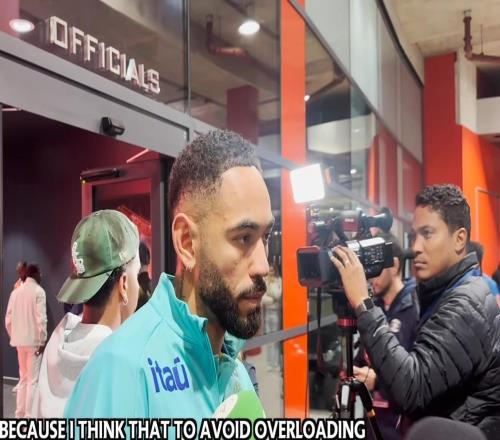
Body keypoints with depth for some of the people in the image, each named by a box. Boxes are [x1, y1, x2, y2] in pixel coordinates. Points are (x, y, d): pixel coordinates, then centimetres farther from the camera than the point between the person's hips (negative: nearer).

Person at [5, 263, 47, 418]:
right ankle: (29, 415, 1)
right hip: (33, 340, -6)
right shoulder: (38, 291, -9)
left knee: (23, 378, 17)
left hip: (19, 341, 6)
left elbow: (8, 319, 9)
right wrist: (42, 341, -11)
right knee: (33, 380, 0)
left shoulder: (15, 292, 8)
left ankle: (19, 414, 20)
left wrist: (13, 336, 19)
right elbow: (41, 318, -17)